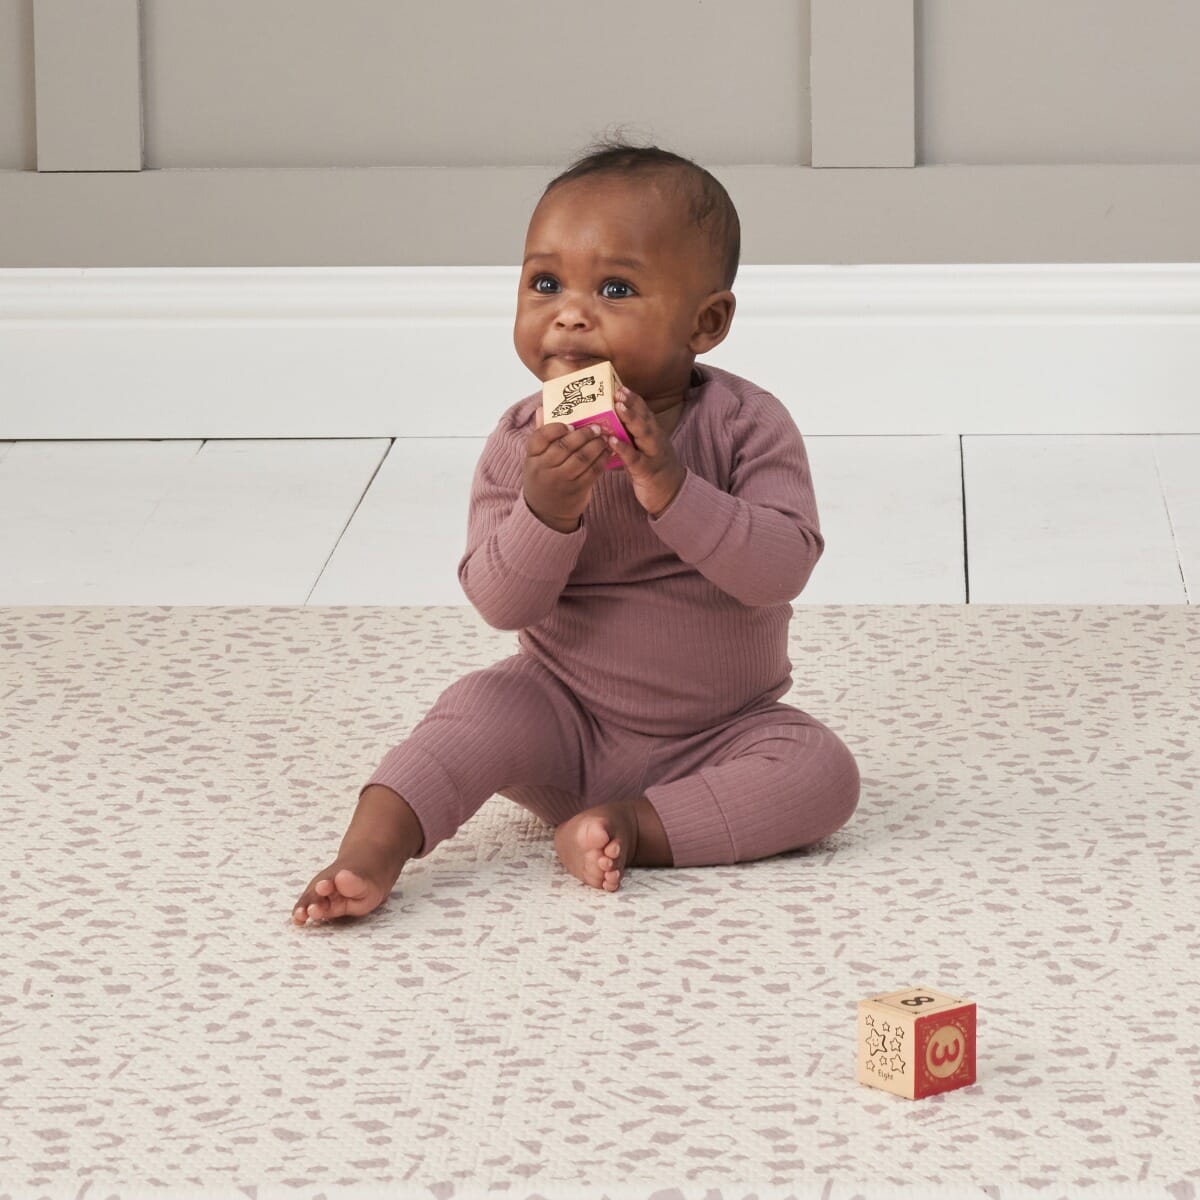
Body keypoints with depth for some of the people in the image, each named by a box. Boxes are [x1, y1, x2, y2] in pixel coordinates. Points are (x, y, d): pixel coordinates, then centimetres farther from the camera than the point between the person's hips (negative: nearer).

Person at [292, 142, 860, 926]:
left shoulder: (747, 425, -12)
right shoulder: (521, 446, -8)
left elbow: (781, 567, -23)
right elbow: (501, 604, -14)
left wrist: (670, 488, -35)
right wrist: (546, 509, -33)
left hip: (718, 734, 0)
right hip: (567, 721, 0)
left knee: (823, 772, -24)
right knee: (485, 706, -26)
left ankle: (634, 826, -24)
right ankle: (376, 845, -31)